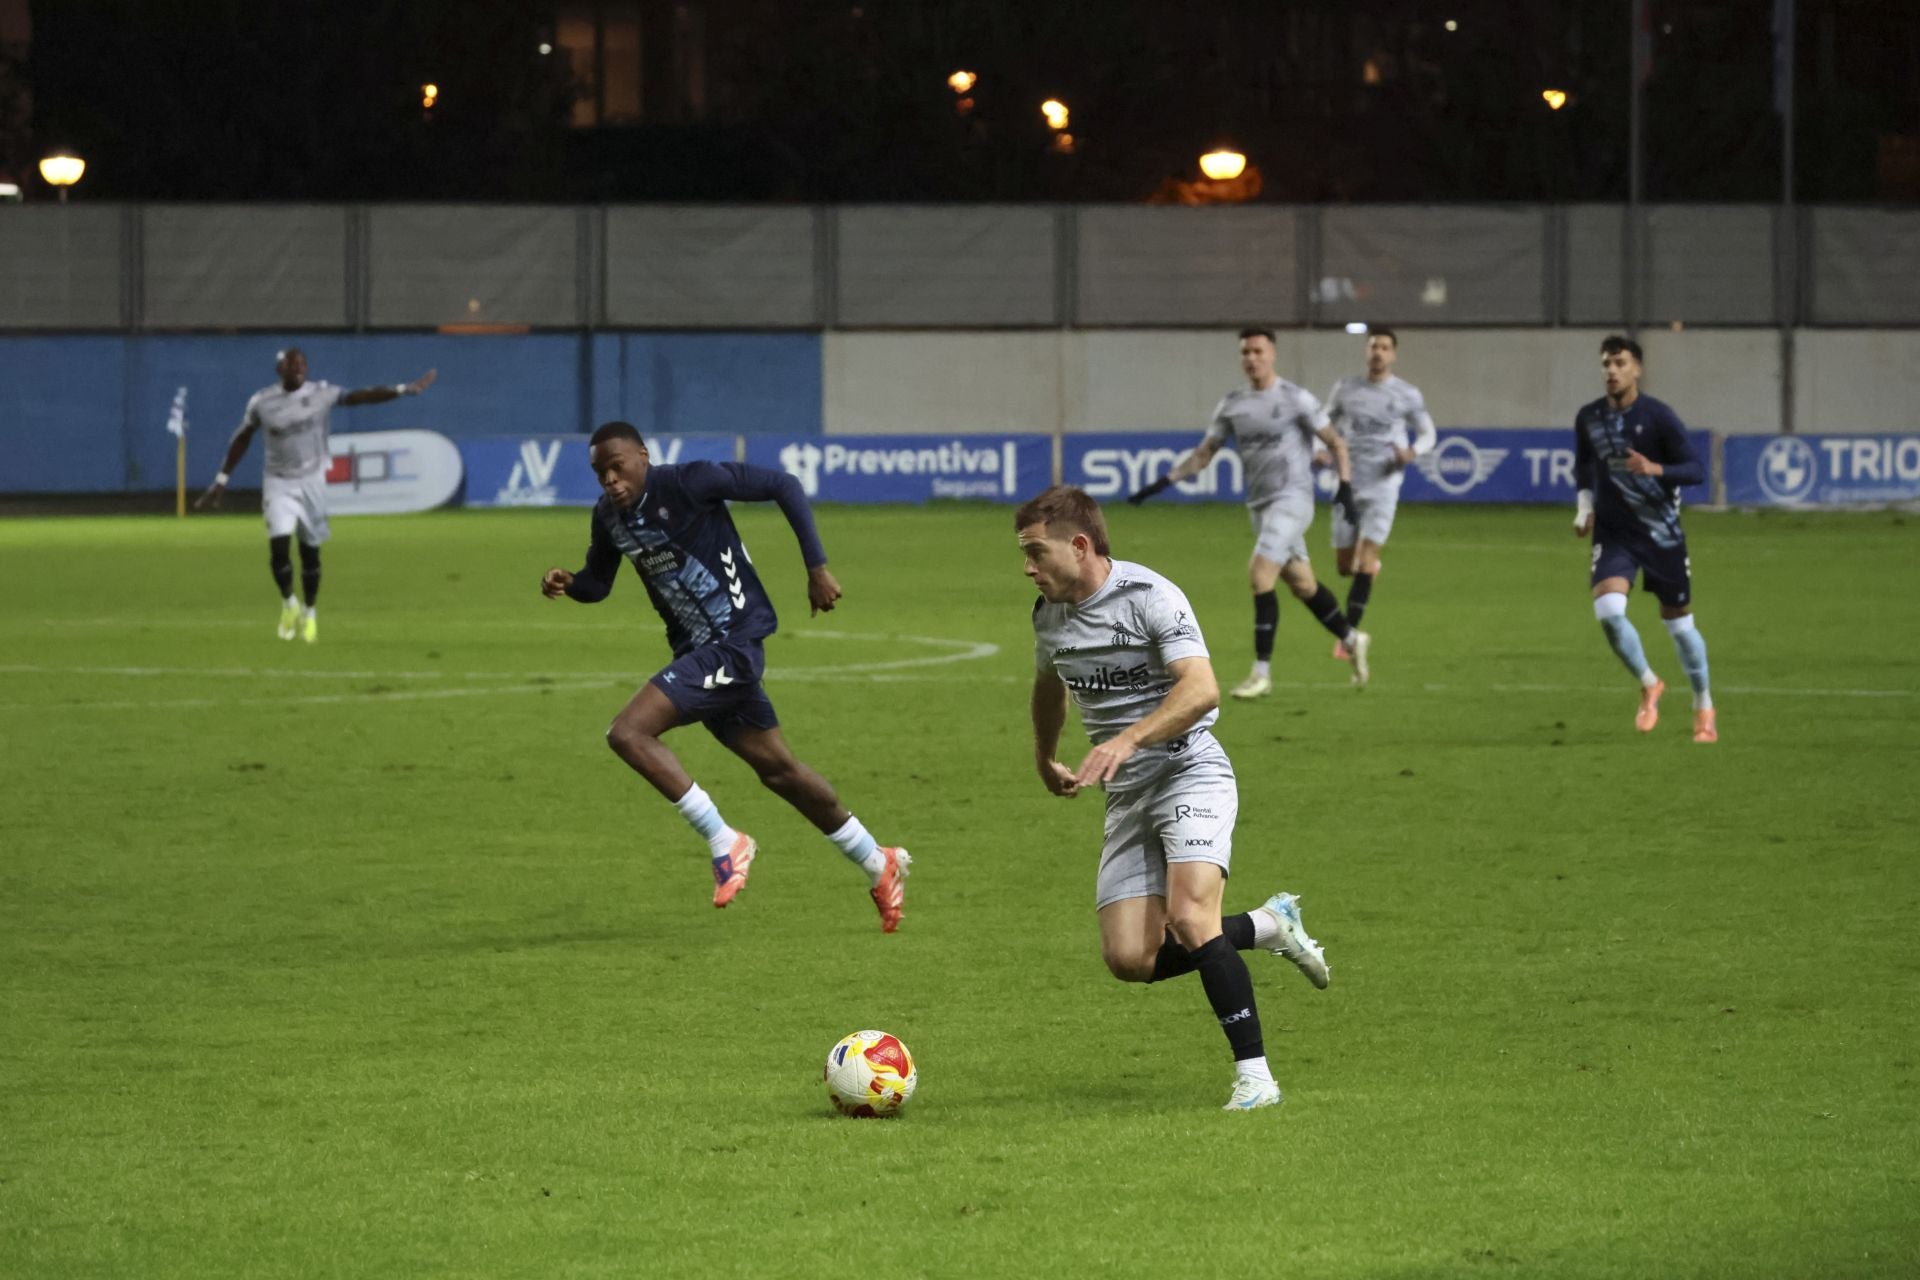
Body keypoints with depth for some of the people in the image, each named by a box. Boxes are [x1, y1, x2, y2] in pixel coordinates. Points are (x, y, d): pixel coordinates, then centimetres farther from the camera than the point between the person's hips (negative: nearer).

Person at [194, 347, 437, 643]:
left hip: (312, 482, 1)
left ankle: (310, 613, 23)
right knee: (279, 545, -14)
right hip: (278, 483, -1)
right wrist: (221, 481, 8)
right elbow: (241, 440, 6)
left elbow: (362, 396, -7)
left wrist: (404, 389, -16)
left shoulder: (322, 394, -5)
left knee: (310, 551, 6)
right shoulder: (261, 402, -5)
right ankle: (289, 603, 11)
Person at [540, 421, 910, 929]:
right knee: (777, 768, 17)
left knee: (628, 733, -20)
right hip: (697, 651, 8)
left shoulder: (689, 483, -18)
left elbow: (783, 486, -14)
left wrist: (817, 568, -15)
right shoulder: (609, 515, 5)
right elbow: (598, 582, 18)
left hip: (732, 642, -8)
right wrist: (567, 584, -6)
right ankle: (880, 866, 32)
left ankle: (724, 843, -10)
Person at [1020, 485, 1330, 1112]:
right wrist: (1045, 759, 43)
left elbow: (1201, 689, -27)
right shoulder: (1048, 614, 8)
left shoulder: (1149, 596, -15)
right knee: (1130, 960, -5)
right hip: (1127, 798, 7)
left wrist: (1126, 740, -36)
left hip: (1190, 772, -7)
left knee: (1188, 916, -27)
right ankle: (1269, 926, 16)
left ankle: (1254, 1075, -20)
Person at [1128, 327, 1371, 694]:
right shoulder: (1232, 406, 8)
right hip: (1259, 505, 6)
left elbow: (1335, 443, -2)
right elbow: (1203, 454, 14)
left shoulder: (1295, 399, -7)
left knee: (1260, 574, -19)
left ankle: (1262, 673, -16)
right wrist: (1162, 483, 4)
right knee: (1302, 584, 12)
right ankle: (1352, 640, 34)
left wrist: (1345, 485, -14)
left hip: (1292, 499, -6)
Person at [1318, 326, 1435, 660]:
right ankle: (1371, 566, 44)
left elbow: (1428, 433, 10)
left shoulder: (1407, 395, 1)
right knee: (1344, 567, 7)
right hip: (1347, 487, 3)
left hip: (1382, 488, -3)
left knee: (1364, 566, -13)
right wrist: (1320, 451, -6)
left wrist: (1412, 451, -13)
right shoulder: (1345, 389, 6)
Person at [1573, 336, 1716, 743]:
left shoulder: (1658, 416, -12)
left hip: (1662, 533, -2)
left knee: (1679, 624, 6)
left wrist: (1656, 469, -30)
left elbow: (1696, 470, -13)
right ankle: (1648, 685, 4)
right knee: (1608, 610, -21)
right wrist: (1584, 507, 5)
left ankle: (1704, 707, 27)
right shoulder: (1588, 418, 1)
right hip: (1613, 534, 2)